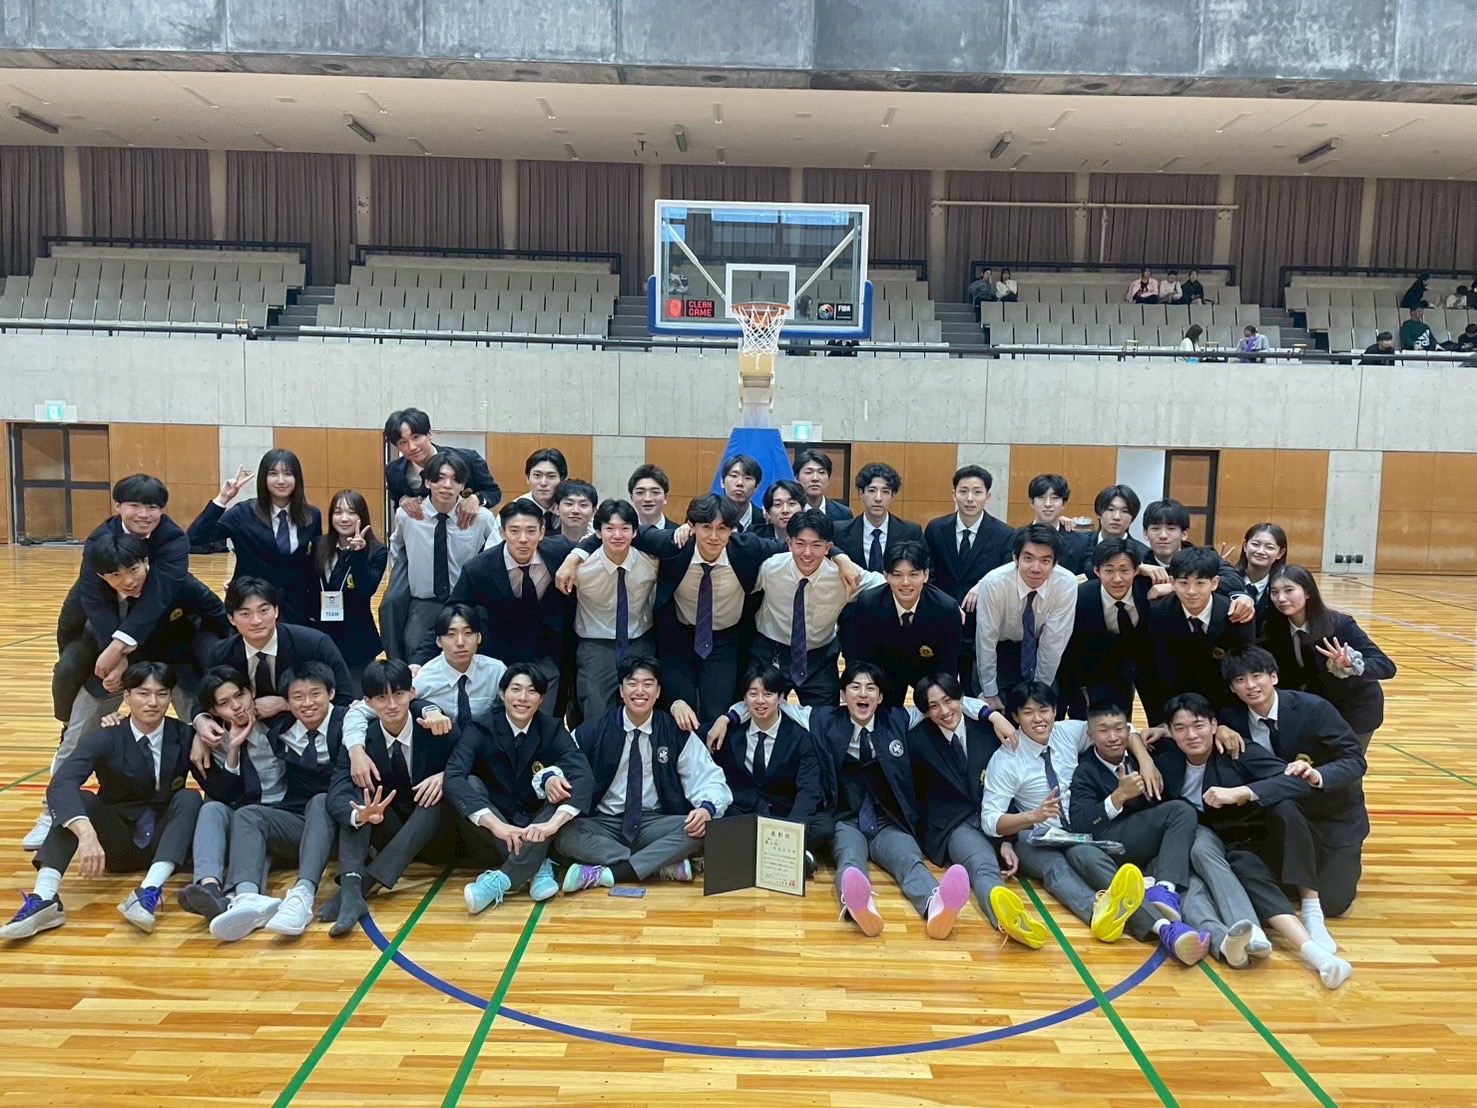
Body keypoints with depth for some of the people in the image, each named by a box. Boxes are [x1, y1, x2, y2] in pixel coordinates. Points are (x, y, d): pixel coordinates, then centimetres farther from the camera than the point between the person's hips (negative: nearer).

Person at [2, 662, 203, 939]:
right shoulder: (106, 739, -11)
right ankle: (44, 899, -40)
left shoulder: (184, 736, -6)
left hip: (165, 843, 0)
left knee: (190, 798, -27)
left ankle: (149, 892, -44)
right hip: (117, 845, 0)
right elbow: (59, 786, -30)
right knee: (78, 799, -24)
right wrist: (87, 833, -48)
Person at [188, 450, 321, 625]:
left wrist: (315, 613, 3)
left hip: (296, 610, 2)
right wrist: (222, 499, -21)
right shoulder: (243, 513, -5)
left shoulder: (312, 516, 0)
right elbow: (195, 537, -15)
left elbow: (314, 568, 5)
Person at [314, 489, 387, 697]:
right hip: (322, 638, 3)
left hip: (357, 641, -3)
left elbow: (366, 592, -20)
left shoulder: (376, 551, -6)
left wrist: (358, 554, -28)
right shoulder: (320, 548, 4)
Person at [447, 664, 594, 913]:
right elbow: (453, 778, -26)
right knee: (469, 785, -26)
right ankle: (536, 867, -28)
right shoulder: (481, 728, -8)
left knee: (561, 779, -24)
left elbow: (584, 778, -21)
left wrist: (553, 823, -39)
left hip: (537, 832, 1)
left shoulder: (552, 729, -5)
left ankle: (501, 878, -35)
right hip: (492, 837, -1)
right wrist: (496, 824, -40)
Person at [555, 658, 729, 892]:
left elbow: (710, 779, -3)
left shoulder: (676, 732, 0)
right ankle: (666, 864, -28)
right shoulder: (593, 731, 1)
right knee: (564, 833, -31)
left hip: (655, 825, 0)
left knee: (700, 829, -29)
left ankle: (604, 875, -30)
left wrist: (706, 809, -25)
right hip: (603, 824, 0)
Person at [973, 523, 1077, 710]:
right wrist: (990, 694, -15)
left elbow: (1053, 642, -20)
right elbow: (986, 639, -22)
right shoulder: (993, 583, -30)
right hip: (1001, 648, -1)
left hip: (1040, 649, 1)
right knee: (996, 713, -7)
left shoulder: (1066, 584, -27)